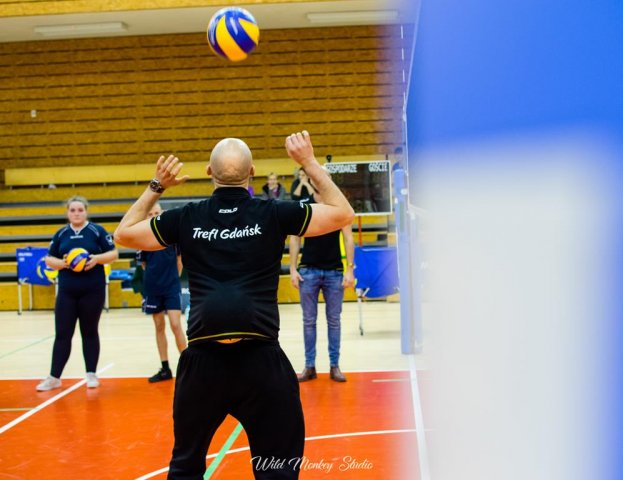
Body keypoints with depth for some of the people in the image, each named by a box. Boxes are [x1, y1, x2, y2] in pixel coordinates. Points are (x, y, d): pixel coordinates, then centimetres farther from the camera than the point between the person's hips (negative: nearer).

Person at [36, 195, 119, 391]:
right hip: (67, 292, 3)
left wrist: (97, 258, -18)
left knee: (89, 332, 7)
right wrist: (62, 263, -10)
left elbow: (114, 253, 0)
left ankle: (91, 374, 16)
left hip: (93, 291, -2)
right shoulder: (61, 234, 9)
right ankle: (54, 377, 10)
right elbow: (49, 259, 11)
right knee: (62, 334, 4)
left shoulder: (97, 230, 0)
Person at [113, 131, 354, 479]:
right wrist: (310, 162, 16)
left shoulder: (186, 218, 4)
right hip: (260, 359, -2)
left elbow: (123, 233, 19)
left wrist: (156, 187, 24)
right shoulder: (273, 214, 0)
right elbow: (344, 214, 10)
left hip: (203, 360, 2)